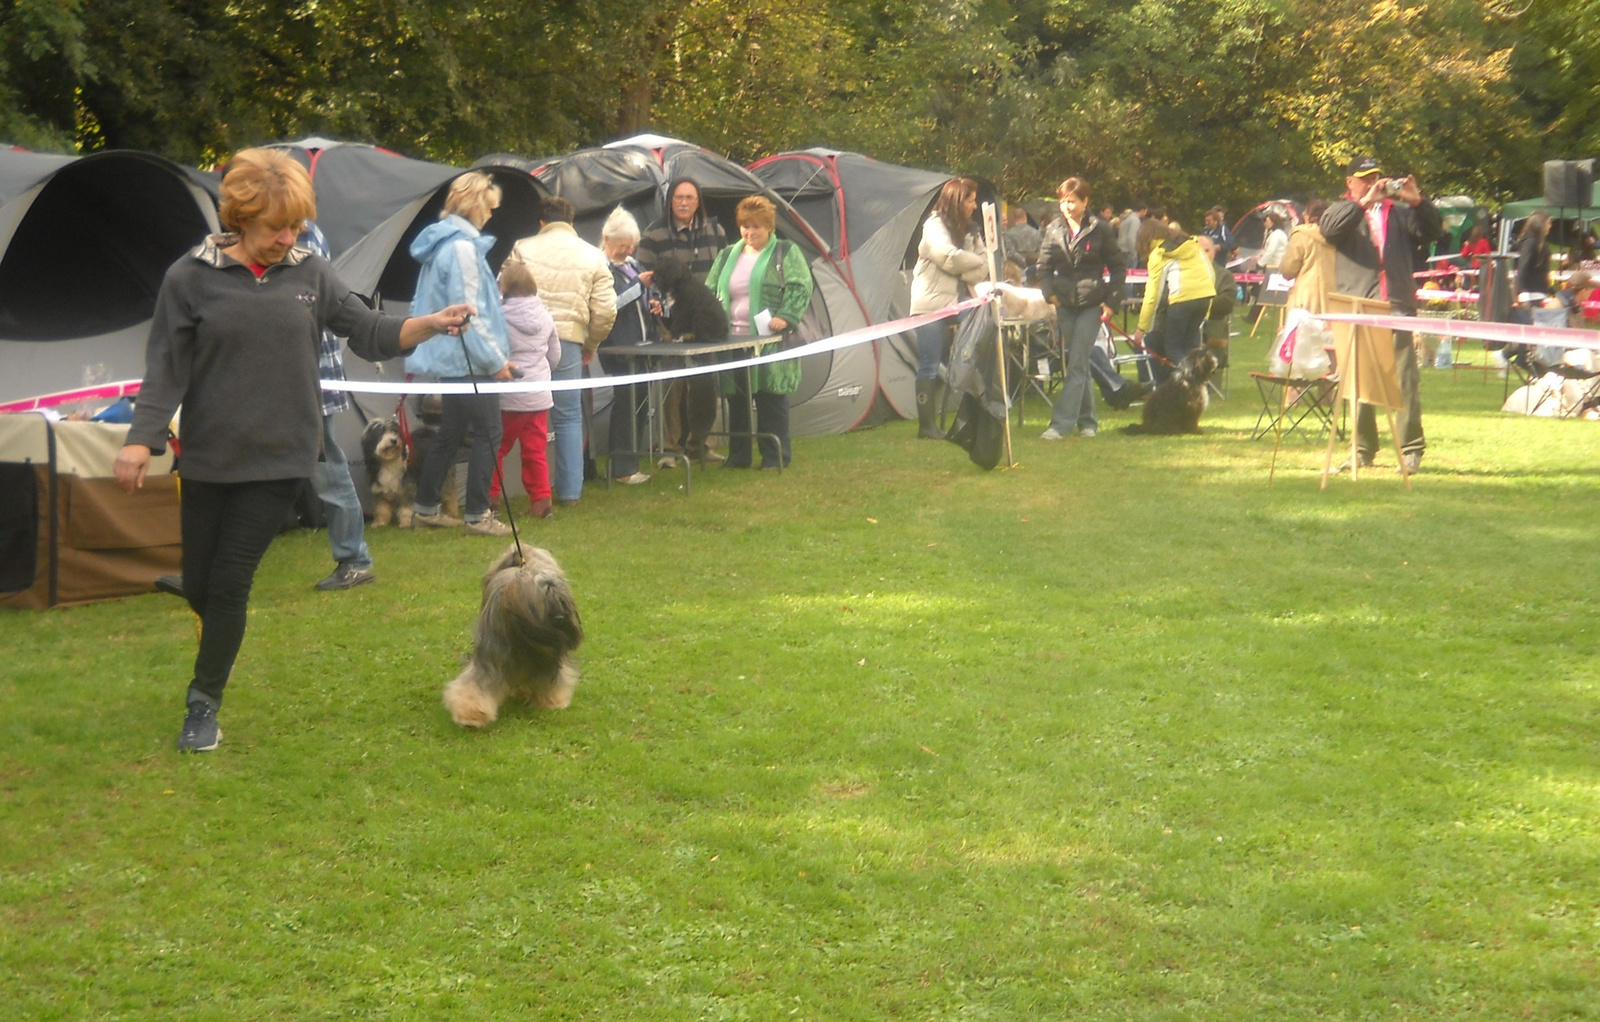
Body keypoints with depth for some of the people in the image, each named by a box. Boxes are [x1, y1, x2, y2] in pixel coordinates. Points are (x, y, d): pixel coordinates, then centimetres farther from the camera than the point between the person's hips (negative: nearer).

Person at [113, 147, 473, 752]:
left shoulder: (310, 274, 2)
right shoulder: (191, 278, -4)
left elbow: (371, 333, 5)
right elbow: (165, 367, -4)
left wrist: (431, 324, -11)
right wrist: (142, 439, -12)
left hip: (279, 458, 0)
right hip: (209, 459, 0)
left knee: (230, 583, -3)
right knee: (199, 584, 6)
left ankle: (204, 707, 9)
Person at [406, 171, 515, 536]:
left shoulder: (440, 242, 13)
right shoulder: (463, 248, -17)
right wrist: (496, 360, -15)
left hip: (447, 358, 10)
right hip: (468, 360, -10)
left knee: (449, 434, 16)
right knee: (488, 434, -3)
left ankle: (425, 508, 22)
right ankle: (477, 515, 1)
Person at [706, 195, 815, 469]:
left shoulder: (786, 252, 4)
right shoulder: (728, 255, 18)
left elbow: (800, 288, -5)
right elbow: (710, 292, 20)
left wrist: (785, 317, -17)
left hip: (769, 341, -4)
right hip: (733, 341, 5)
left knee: (771, 397, -1)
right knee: (736, 399, 7)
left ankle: (775, 456, 7)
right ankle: (737, 455, 16)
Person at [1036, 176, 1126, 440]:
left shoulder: (1100, 230, -3)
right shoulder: (1054, 230, 5)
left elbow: (1118, 267, 3)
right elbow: (1044, 265, 12)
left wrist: (1110, 299, -5)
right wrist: (1049, 292, -4)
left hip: (1091, 303, -4)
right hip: (1065, 304, 4)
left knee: (1077, 362, -9)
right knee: (1077, 362, 9)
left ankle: (1062, 422, -12)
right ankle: (1087, 420, 19)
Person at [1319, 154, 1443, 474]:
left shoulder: (1398, 211, 21)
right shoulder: (1342, 211, 14)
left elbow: (1431, 231, 11)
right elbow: (1329, 227, -8)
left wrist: (1418, 202, -5)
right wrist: (1364, 201, -15)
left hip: (1397, 304, 0)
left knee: (1405, 379, -6)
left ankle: (1411, 448, -4)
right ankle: (1363, 448, 11)